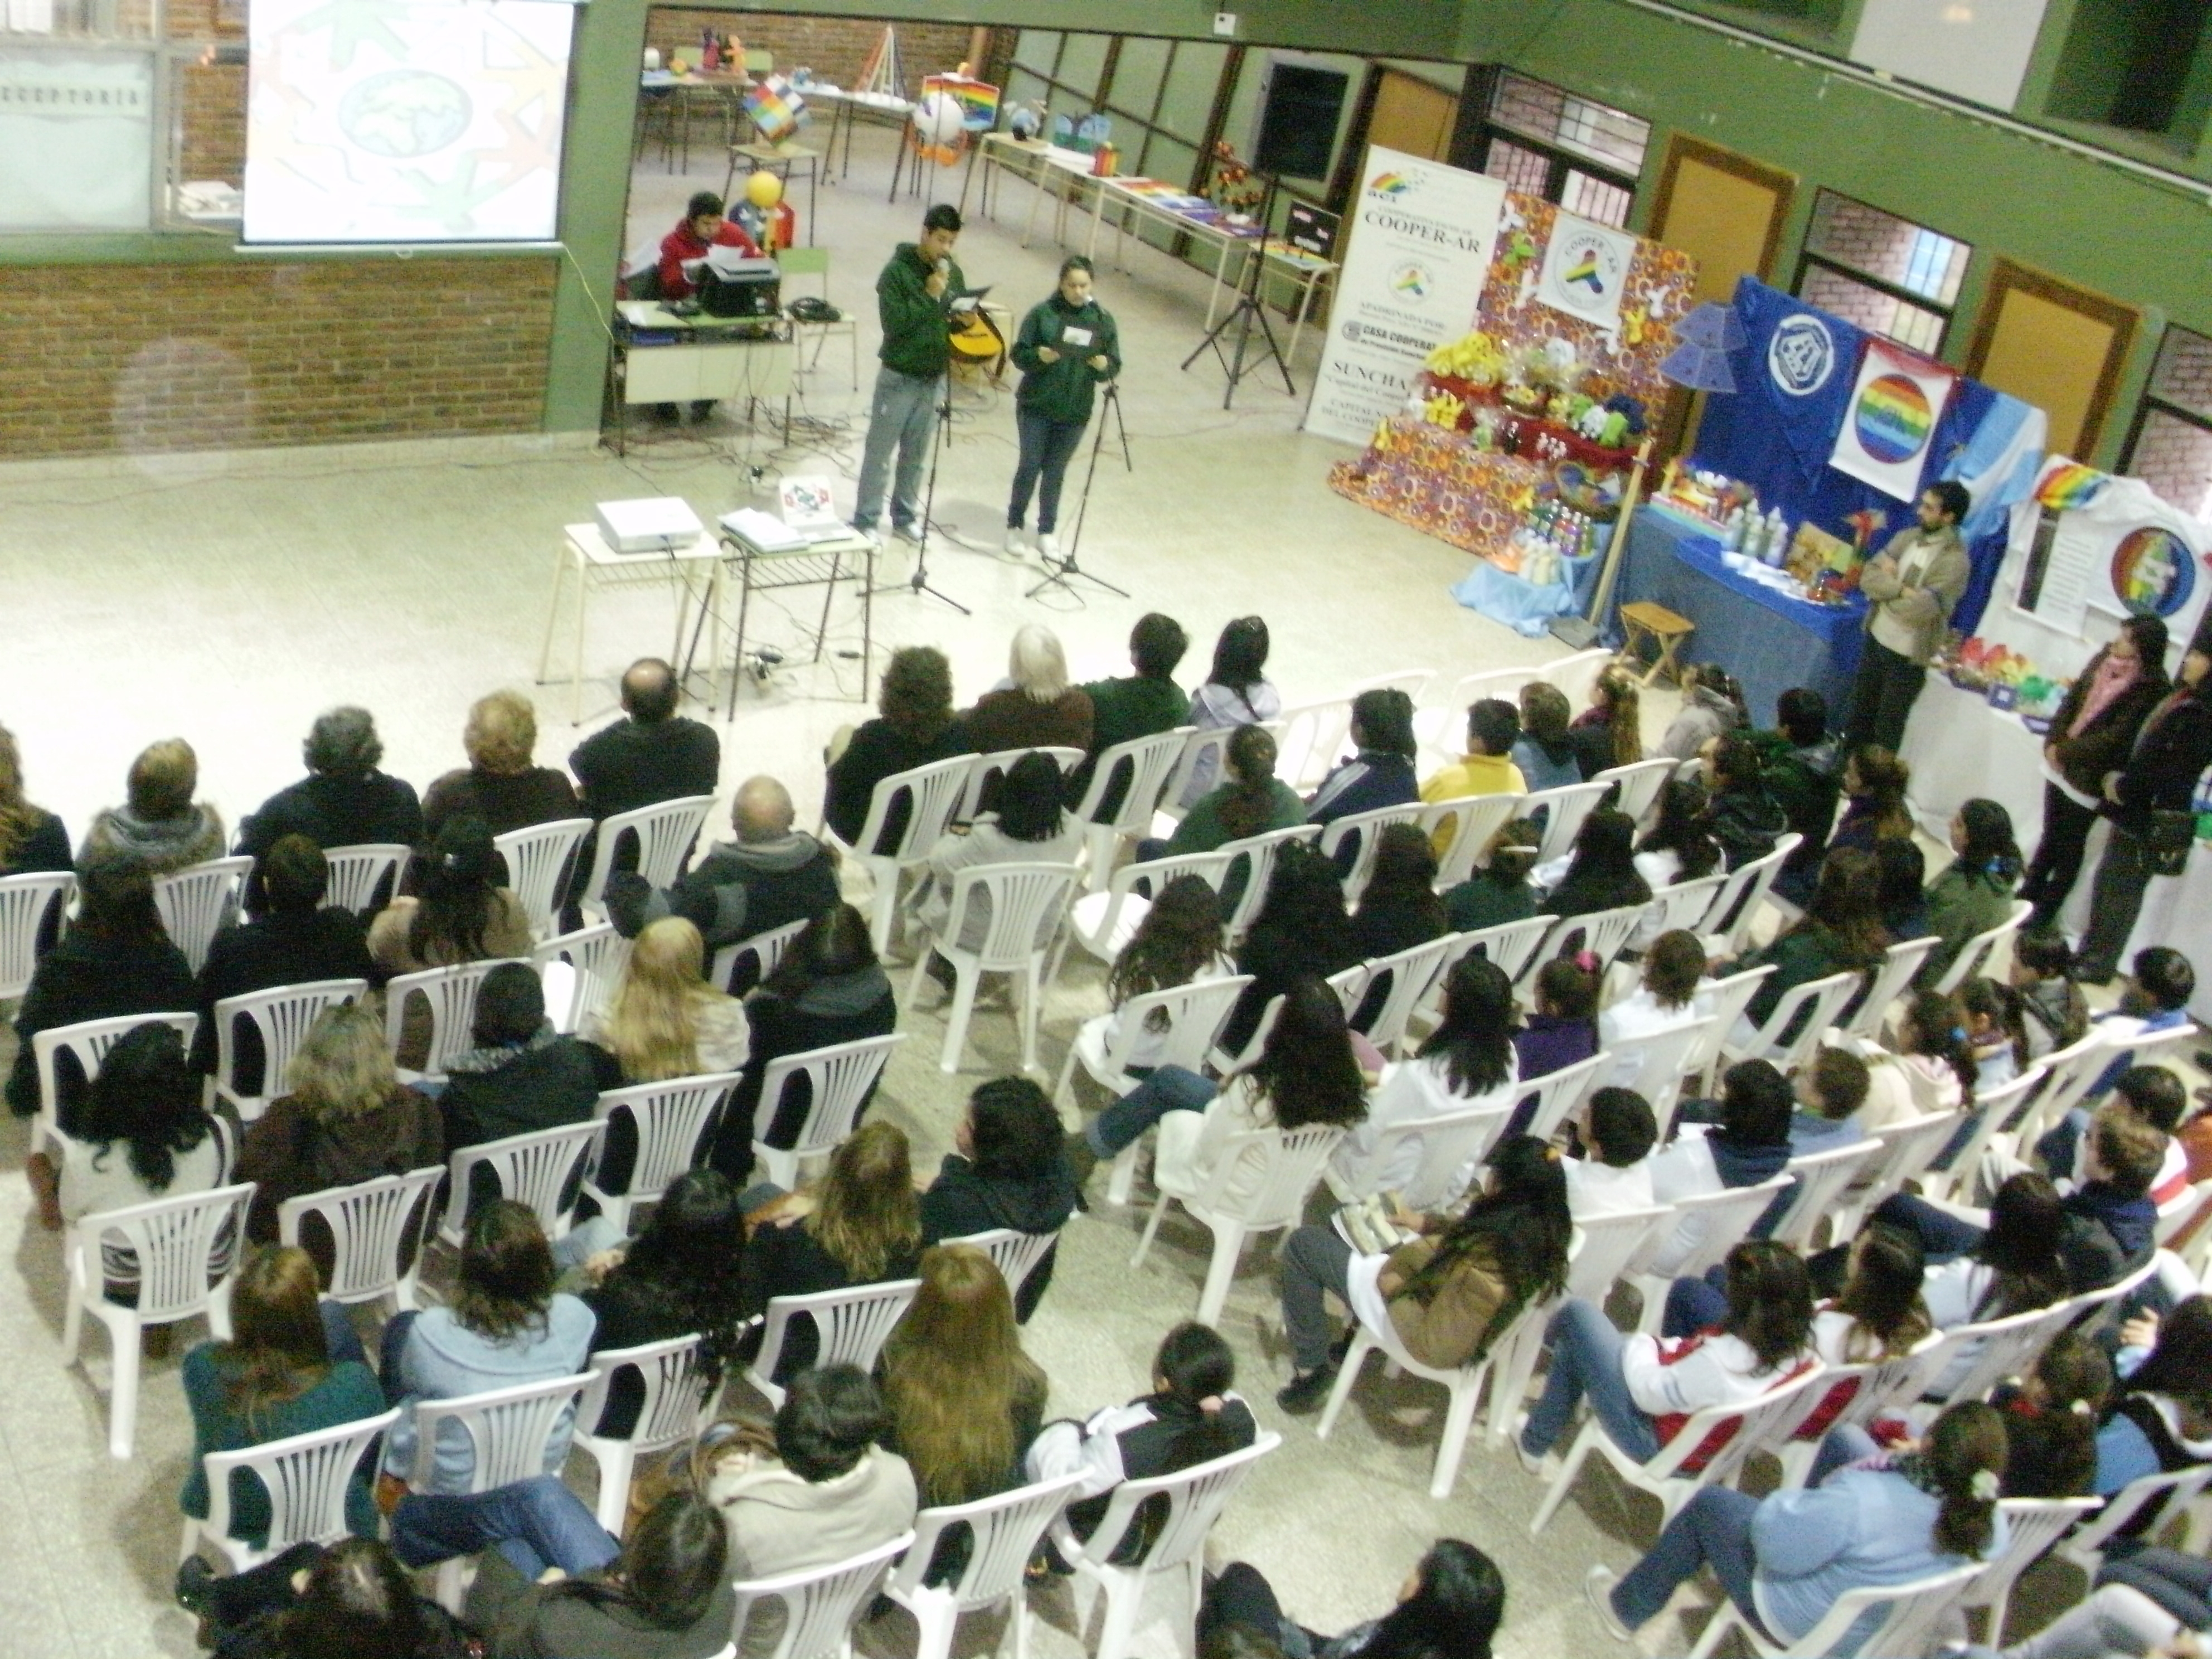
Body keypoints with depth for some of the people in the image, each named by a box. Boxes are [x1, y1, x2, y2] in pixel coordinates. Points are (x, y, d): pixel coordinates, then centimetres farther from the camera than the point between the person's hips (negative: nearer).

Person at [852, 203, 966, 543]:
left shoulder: (953, 273, 5)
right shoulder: (897, 270, -13)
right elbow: (893, 323, -20)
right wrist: (928, 295, -24)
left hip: (935, 378, 5)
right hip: (899, 377, -5)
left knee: (916, 455, 14)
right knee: (880, 453, 2)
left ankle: (905, 517, 26)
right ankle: (866, 520, 10)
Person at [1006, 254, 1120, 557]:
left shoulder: (1103, 319, 0)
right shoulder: (1042, 312, -7)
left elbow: (1115, 367, 1)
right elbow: (1019, 354, -6)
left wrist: (1103, 366, -21)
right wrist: (1039, 356, -26)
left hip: (1075, 412, 2)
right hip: (1036, 406, -2)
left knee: (1055, 473, 9)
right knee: (1030, 467, 3)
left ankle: (1046, 532, 18)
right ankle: (1014, 526, 17)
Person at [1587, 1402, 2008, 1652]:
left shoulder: (1861, 1502, -42)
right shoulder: (1986, 1514, -25)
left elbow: (1772, 1541, -30)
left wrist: (1818, 1490, -12)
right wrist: (1907, 1463, -6)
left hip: (1801, 1625, -6)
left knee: (1711, 1502, 14)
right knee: (1845, 1438, 13)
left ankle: (1628, 1608, 35)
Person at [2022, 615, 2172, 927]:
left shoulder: (2151, 690, -19)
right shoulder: (2105, 658, 0)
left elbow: (2113, 740, -21)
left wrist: (2064, 752, -15)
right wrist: (2053, 743, -6)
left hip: (2089, 781, -6)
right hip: (2060, 768, 6)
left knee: (2069, 849, 8)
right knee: (2051, 837, 20)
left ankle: (2044, 913, 19)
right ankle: (2028, 894, 34)